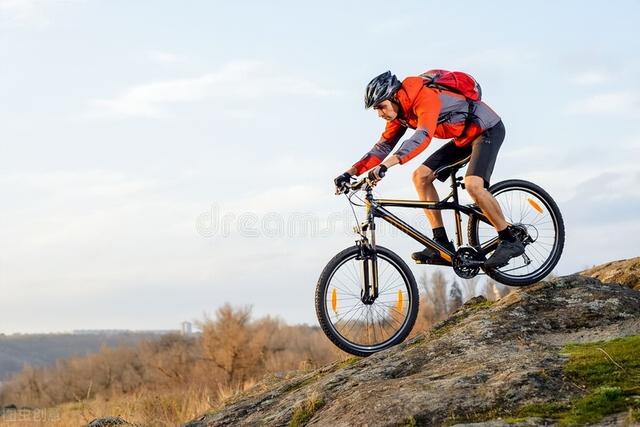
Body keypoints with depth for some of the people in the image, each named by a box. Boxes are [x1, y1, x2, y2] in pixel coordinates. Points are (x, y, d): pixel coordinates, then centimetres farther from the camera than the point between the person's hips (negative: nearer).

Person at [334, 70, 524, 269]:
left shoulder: (426, 98, -30)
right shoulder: (400, 112, -2)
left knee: (472, 184, -30)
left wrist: (386, 165, -55)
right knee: (421, 176, -4)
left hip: (488, 128, -9)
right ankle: (442, 245, -5)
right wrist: (350, 173, -8)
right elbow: (383, 147, 3)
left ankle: (510, 241, -14)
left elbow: (422, 137, -45)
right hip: (464, 137, 9)